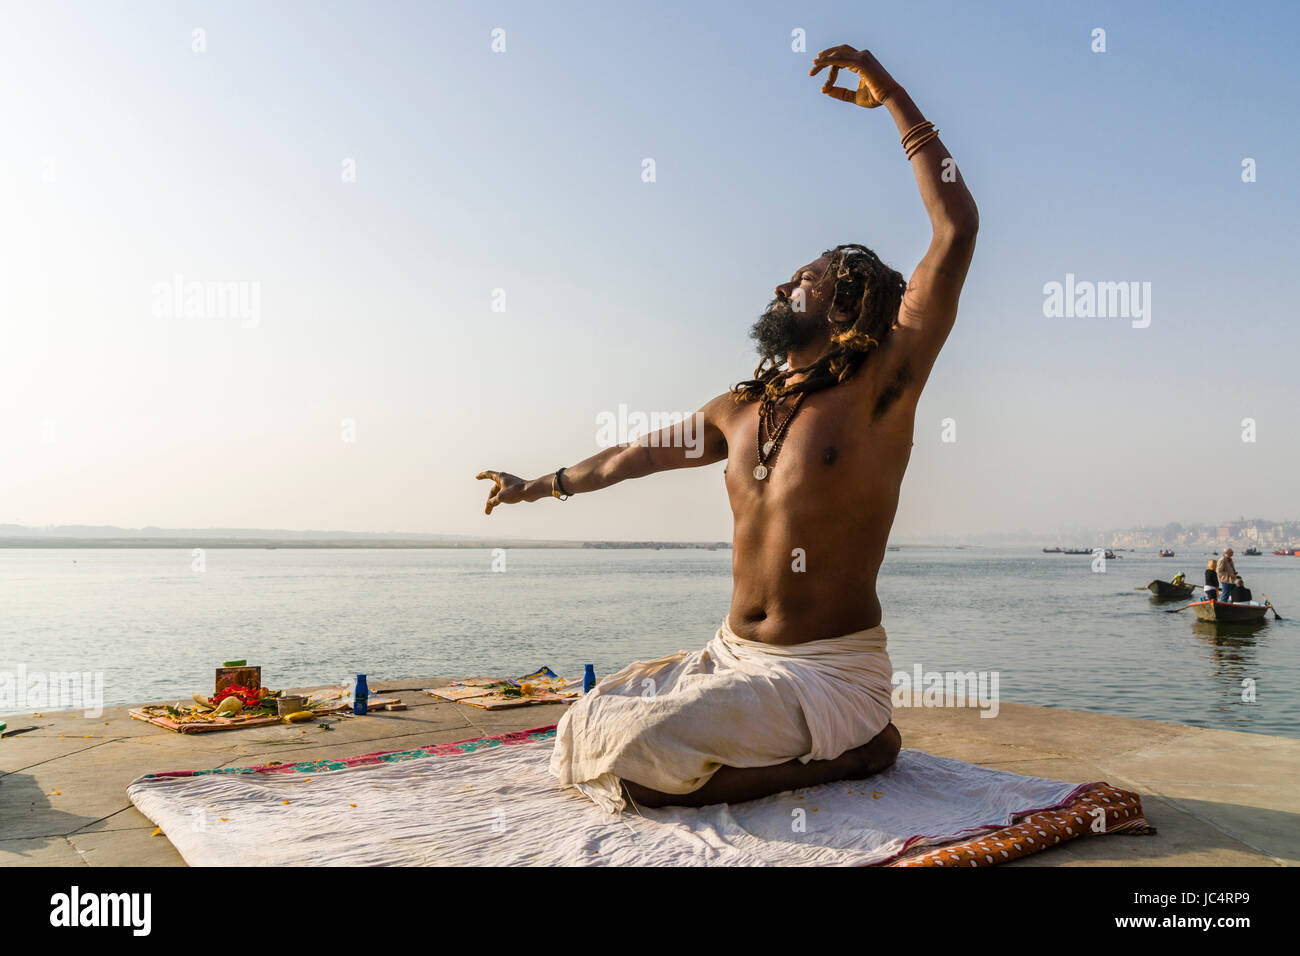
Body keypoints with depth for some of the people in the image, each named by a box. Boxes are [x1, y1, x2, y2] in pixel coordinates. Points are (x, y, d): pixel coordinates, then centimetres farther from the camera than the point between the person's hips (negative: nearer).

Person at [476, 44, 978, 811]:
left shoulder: (879, 392, -10)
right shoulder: (739, 411, 10)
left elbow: (957, 231, -18)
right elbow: (639, 453, 27)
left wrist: (894, 97, -13)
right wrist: (543, 486, 40)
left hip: (830, 671, -7)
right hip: (731, 655, 7)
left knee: (636, 758, -24)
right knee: (585, 733, 3)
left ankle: (849, 753, -3)